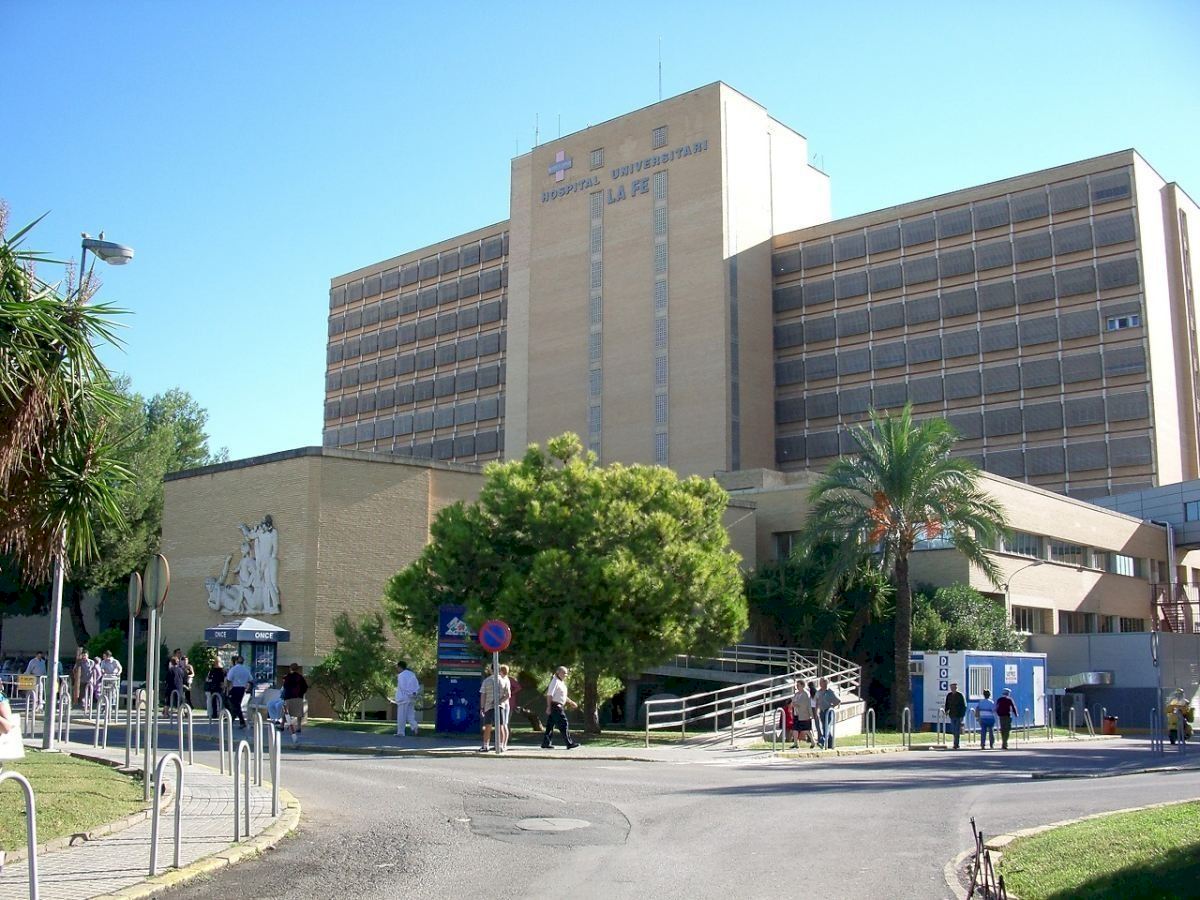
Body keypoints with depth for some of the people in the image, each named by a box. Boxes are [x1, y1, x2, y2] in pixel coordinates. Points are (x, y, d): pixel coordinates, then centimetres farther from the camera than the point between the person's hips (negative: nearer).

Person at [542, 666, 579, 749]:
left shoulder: (561, 682, 18)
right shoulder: (555, 682, -13)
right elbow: (549, 695, -19)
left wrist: (571, 702, 25)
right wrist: (548, 707, -23)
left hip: (559, 707, 10)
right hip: (555, 706, -10)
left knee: (550, 725, 10)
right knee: (564, 724, -8)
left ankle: (546, 743, 13)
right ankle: (569, 743, -6)